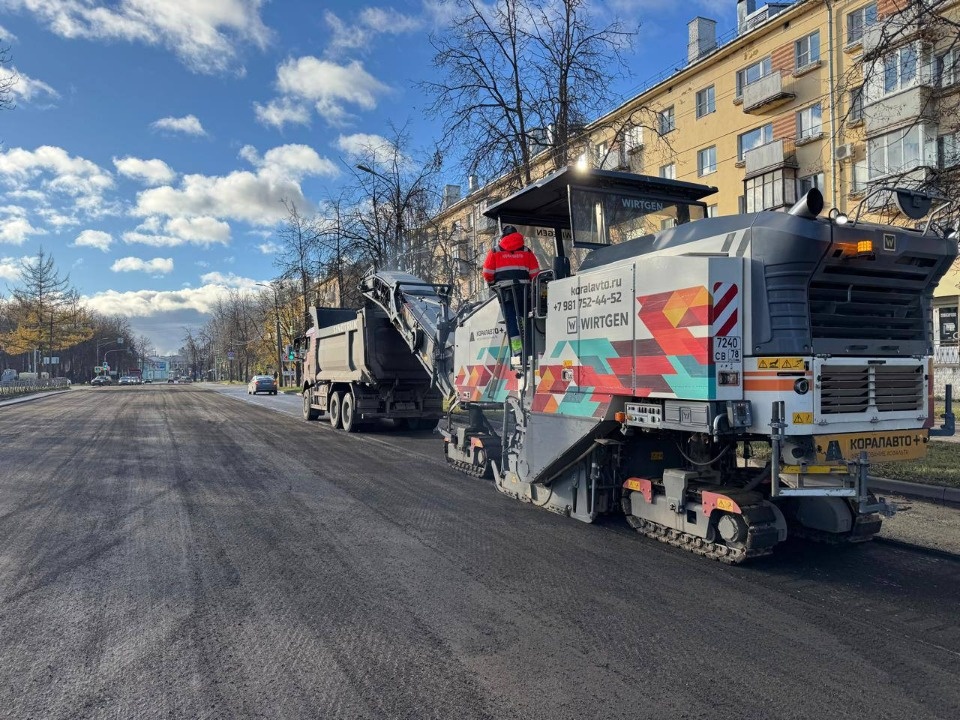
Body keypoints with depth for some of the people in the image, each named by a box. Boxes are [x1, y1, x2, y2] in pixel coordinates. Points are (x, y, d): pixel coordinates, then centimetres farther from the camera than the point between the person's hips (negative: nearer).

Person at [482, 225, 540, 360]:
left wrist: (493, 284, 20)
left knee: (511, 321, -1)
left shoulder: (495, 251, 7)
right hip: (523, 291, 2)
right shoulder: (526, 251, 12)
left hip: (505, 292, -2)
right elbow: (535, 273, 5)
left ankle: (518, 352, -9)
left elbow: (487, 273, 2)